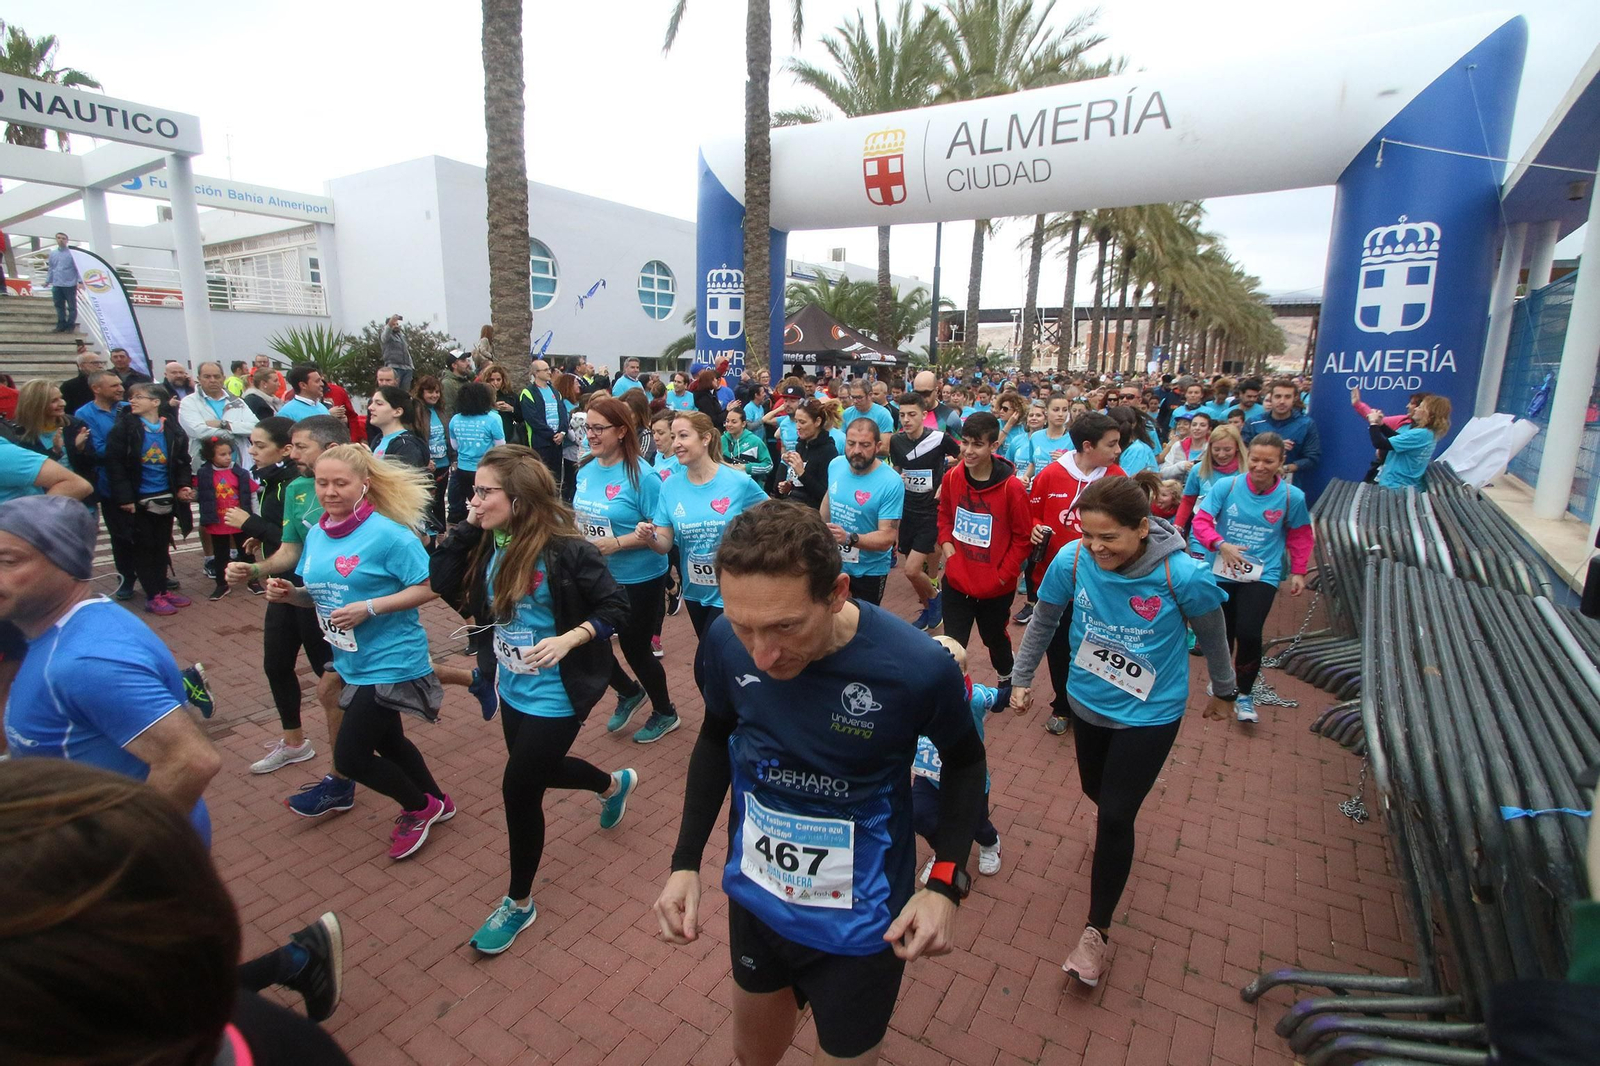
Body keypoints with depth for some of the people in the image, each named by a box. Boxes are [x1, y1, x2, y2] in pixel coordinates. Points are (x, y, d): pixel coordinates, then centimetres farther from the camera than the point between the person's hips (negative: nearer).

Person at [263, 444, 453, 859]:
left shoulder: (387, 534, -20)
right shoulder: (316, 534, 3)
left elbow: (427, 588, -19)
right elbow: (319, 595, 14)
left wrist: (370, 608, -26)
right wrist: (288, 594, -6)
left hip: (391, 662, -8)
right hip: (352, 662, 8)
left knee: (350, 756, -3)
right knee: (386, 742, 22)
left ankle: (420, 807, 22)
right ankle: (435, 803, 44)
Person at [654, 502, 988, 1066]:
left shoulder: (918, 667, -30)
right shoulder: (726, 641, -21)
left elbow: (964, 762, -8)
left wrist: (946, 882, -18)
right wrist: (685, 861, -4)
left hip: (861, 921, -3)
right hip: (754, 896, 4)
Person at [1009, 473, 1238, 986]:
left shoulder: (1184, 576, -27)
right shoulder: (1072, 561, -21)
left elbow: (1213, 637, -6)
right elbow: (1043, 622, -3)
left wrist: (1223, 692, 9)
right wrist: (1022, 678, 2)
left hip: (1150, 714, -3)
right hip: (1088, 700, 3)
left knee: (1115, 818, -2)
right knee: (1095, 790, 23)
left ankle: (1096, 931, 20)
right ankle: (1114, 818, 63)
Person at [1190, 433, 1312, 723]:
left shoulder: (1292, 496, -6)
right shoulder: (1226, 486, -10)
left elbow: (1300, 536, 9)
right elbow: (1201, 521, -9)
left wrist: (1298, 572, 9)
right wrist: (1221, 545, -25)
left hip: (1262, 575, -1)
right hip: (1221, 571, 1)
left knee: (1248, 632, -17)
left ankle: (1245, 693, 8)